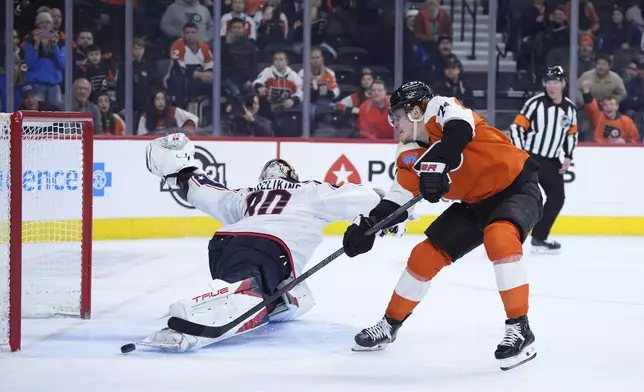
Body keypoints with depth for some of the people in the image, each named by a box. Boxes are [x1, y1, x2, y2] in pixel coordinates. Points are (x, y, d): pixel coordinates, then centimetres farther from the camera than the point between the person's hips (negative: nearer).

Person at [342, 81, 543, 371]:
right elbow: (399, 197, 0)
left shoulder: (439, 108, -21)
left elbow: (460, 128, -42)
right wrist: (367, 225, -13)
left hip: (517, 187, -8)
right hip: (477, 203, 8)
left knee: (498, 237, -36)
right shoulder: (410, 156, 1)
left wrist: (437, 162, -54)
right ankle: (390, 324, 25)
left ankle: (520, 329, -29)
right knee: (425, 255, 5)